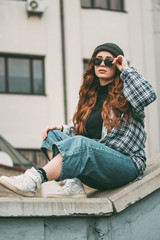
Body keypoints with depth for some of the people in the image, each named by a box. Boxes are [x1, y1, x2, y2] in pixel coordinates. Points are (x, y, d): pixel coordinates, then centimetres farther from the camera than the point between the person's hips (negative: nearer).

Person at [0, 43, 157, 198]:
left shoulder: (125, 92, 3)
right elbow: (80, 131, 24)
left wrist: (127, 70, -9)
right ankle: (72, 184, -25)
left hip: (128, 164, -7)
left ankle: (35, 179, -44)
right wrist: (62, 129, 5)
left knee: (80, 144, -32)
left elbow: (148, 95, -20)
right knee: (53, 135, -3)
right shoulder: (91, 97, 20)